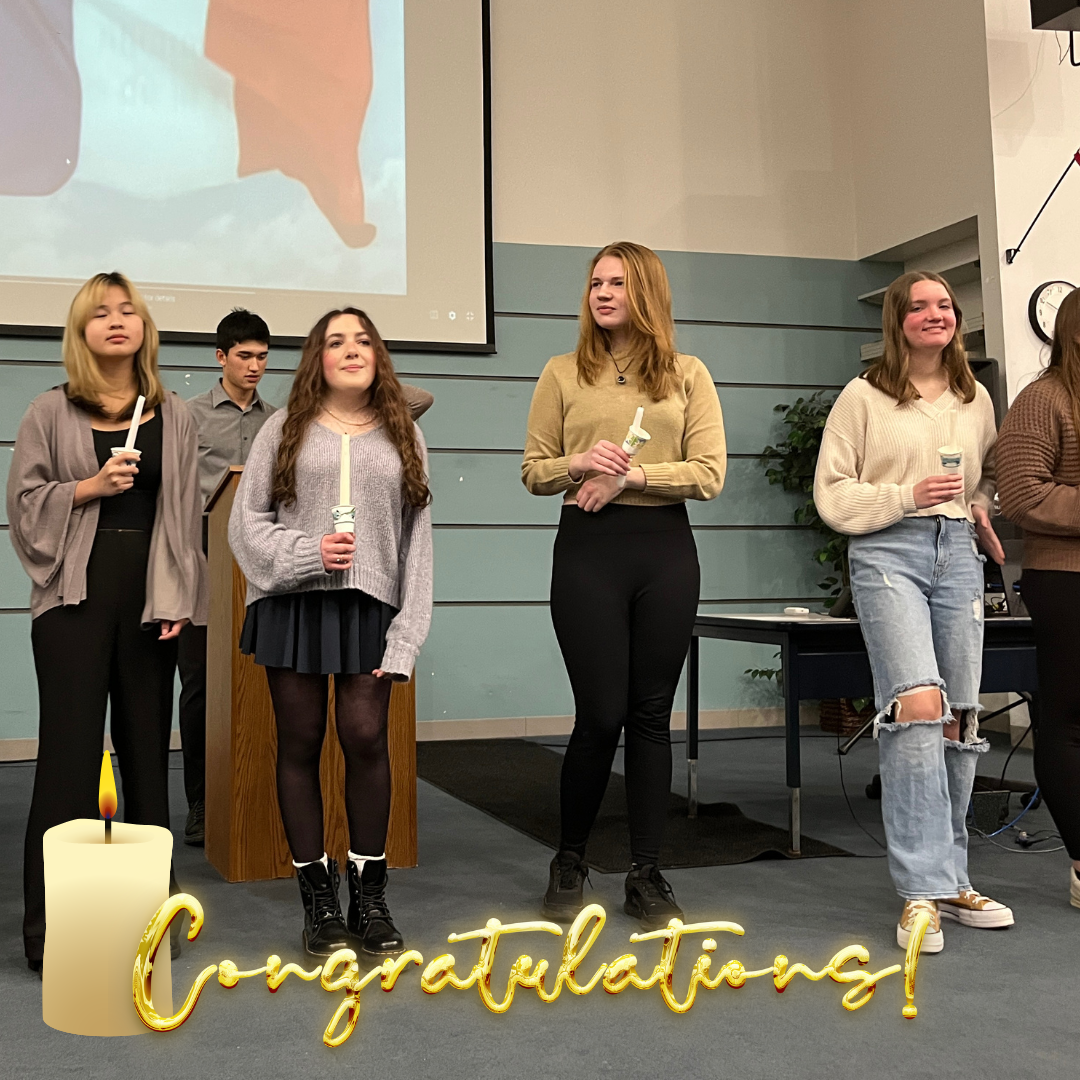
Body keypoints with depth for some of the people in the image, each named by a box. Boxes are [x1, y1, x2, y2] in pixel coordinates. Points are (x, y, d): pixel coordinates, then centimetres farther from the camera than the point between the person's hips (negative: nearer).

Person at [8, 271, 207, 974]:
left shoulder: (173, 417, 11)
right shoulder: (51, 413, 5)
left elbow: (186, 513, 9)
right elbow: (25, 502, 4)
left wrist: (179, 599, 0)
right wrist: (89, 486, -12)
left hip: (149, 596, 2)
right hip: (76, 594, -2)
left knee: (147, 745, 6)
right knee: (70, 749, -4)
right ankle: (49, 923, 3)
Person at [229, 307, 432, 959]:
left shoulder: (402, 434, 12)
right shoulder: (286, 428, 8)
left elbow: (418, 538, 8)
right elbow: (247, 520, 5)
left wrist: (407, 634, 0)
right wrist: (305, 553, -13)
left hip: (370, 605, 0)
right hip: (293, 604, 0)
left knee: (366, 736, -9)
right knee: (301, 744, 3)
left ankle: (370, 896, 7)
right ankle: (319, 899, 15)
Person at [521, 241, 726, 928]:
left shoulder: (687, 375, 7)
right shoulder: (563, 374, 8)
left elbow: (710, 473, -2)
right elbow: (534, 473, 7)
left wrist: (631, 475, -14)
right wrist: (580, 464, -13)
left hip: (665, 550, 1)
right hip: (588, 550, -1)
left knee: (652, 714, 5)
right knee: (601, 714, -3)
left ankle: (647, 874, 16)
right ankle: (570, 863, 18)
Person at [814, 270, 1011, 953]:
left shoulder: (977, 401, 17)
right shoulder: (864, 396, 2)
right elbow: (833, 492, 0)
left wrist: (982, 510, 9)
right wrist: (907, 497, -11)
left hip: (958, 553, 5)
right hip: (888, 551, -5)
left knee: (960, 717, 3)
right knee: (919, 704, -21)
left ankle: (950, 879, 16)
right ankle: (922, 891, -16)